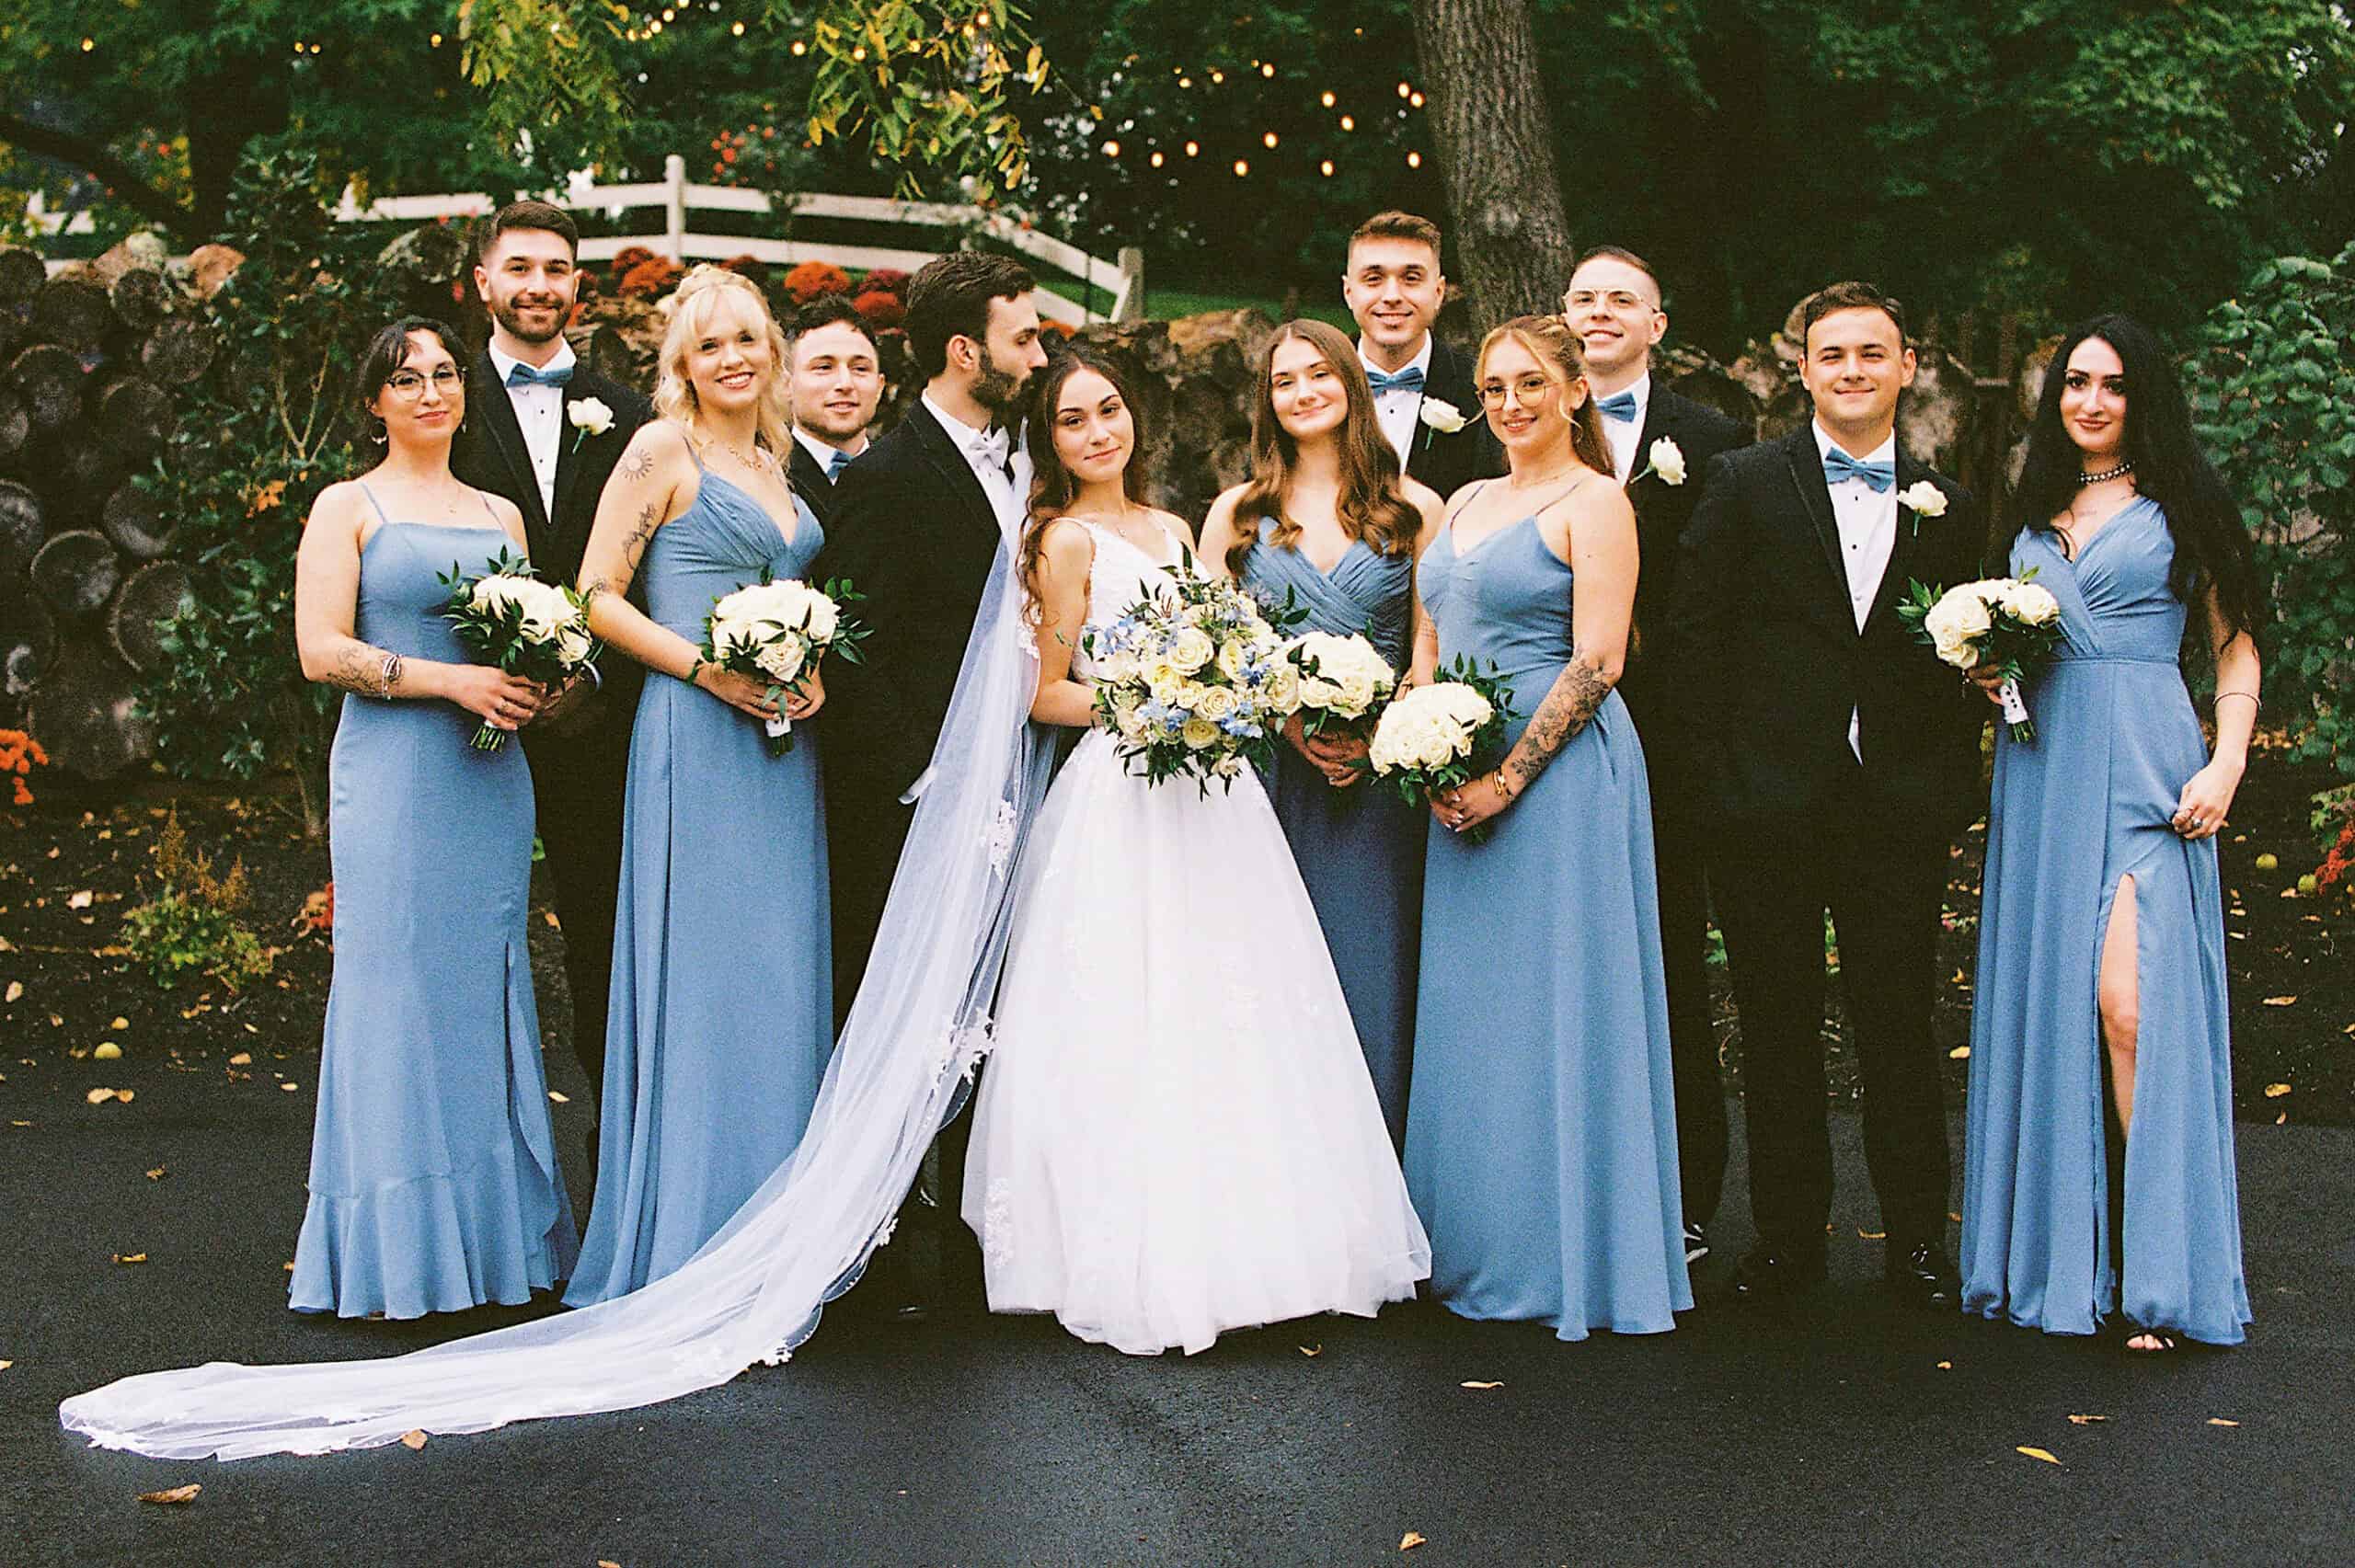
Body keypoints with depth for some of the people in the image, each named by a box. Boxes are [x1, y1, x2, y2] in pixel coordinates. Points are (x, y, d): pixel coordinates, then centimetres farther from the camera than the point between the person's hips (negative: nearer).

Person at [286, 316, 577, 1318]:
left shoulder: (499, 514, 18)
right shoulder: (348, 507, 3)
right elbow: (321, 651, -7)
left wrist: (537, 688, -1)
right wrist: (453, 681, -15)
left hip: (490, 782, 5)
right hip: (393, 776, -5)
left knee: (487, 991, 6)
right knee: (399, 990, -5)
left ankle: (493, 1235, 12)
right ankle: (396, 1255, 2)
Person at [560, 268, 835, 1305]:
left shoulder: (773, 467, 18)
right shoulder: (662, 450, -2)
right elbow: (597, 597, -6)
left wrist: (811, 671, 5)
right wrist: (709, 668, -16)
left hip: (781, 747, 7)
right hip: (695, 740, -7)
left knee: (779, 977, 8)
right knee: (701, 976, -6)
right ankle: (687, 1251, 2)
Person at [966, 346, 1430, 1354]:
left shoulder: (1171, 531, 18)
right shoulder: (1066, 538, -3)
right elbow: (1047, 694, -5)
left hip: (1207, 787, 7)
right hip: (1120, 793, -7)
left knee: (1227, 1010, 7)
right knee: (1136, 1029, -7)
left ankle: (1243, 1243, 15)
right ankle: (1140, 1268, 0)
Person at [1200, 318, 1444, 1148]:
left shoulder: (1416, 509, 7)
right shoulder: (1236, 512, 10)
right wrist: (1288, 721, -10)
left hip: (1383, 776, -1)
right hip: (1267, 768, 1)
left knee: (1373, 976, 1)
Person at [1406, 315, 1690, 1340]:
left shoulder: (1595, 503, -4)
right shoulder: (1466, 504, 17)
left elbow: (1597, 662, -13)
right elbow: (1427, 650, 16)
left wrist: (1509, 778, -17)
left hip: (1558, 775, -7)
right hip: (1462, 785, 7)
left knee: (1552, 1008, -3)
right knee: (1466, 1013, 9)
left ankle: (1570, 1258, 8)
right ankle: (1479, 1255, 20)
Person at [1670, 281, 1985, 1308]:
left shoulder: (1947, 508, 11)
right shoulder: (1746, 484, 3)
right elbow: (1696, 629, 1)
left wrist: (1953, 783, 0)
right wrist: (1724, 763, -5)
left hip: (1900, 804, 2)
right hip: (1769, 800, -1)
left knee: (1899, 1020, 6)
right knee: (1777, 1023, 6)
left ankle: (1917, 1237, 18)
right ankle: (1787, 1233, 18)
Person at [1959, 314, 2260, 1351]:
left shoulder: (2182, 506, 6)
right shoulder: (2032, 514, 18)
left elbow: (2236, 647, 4)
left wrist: (2226, 764, -8)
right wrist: (1991, 670, 5)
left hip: (2145, 765, -5)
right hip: (2042, 764, 5)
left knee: (2132, 1007, -16)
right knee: (2044, 1001, 3)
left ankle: (2157, 1273, -11)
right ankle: (2061, 1256, 11)